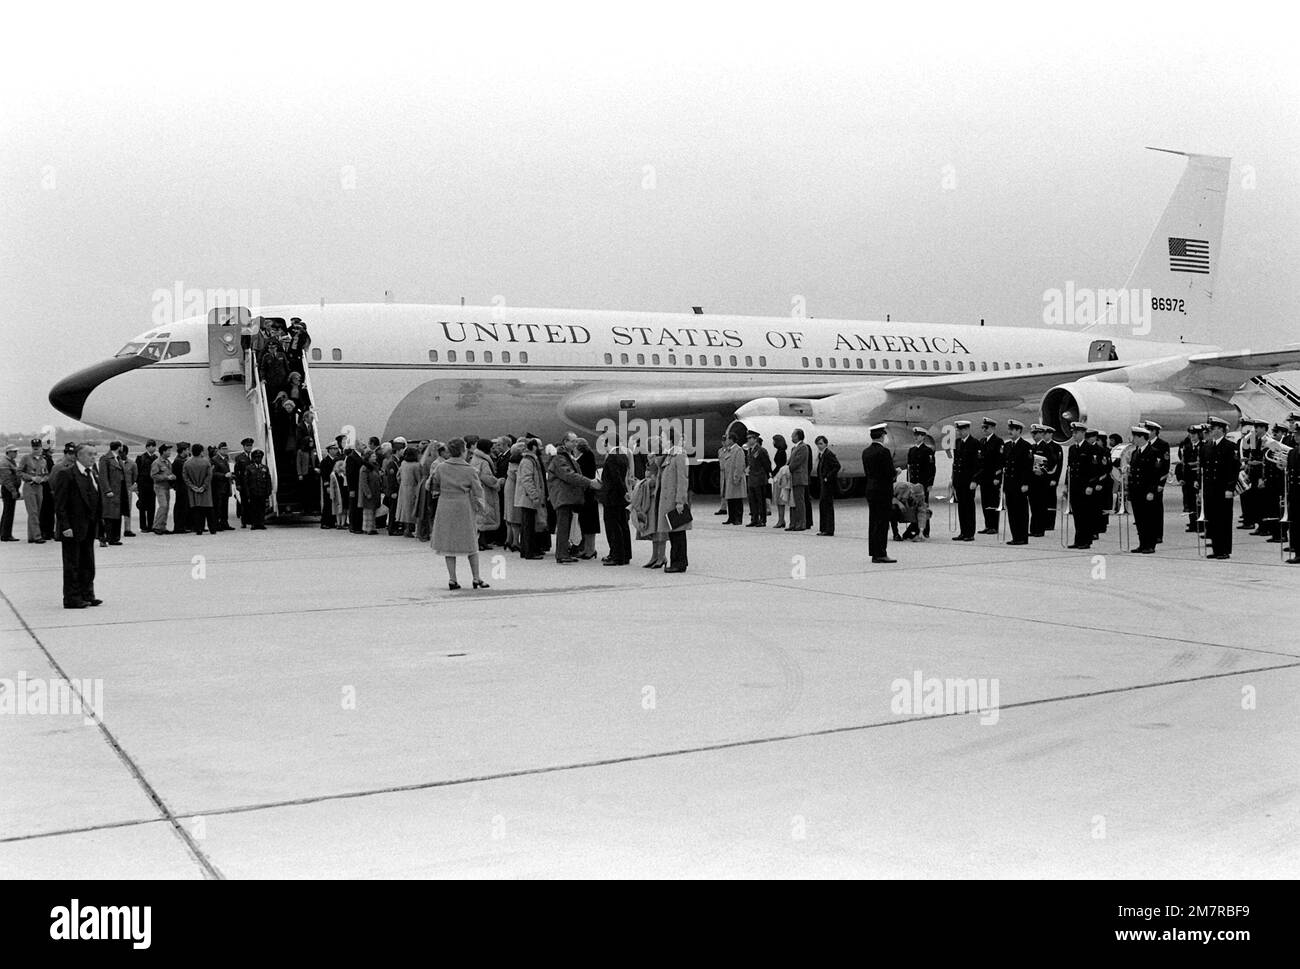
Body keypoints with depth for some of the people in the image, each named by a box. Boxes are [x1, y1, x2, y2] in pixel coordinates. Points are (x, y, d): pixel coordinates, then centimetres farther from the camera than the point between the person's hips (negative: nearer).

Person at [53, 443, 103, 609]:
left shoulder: (92, 474, 13)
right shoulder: (66, 475, -11)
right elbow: (60, 504, -14)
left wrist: (98, 520, 8)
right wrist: (65, 526, -19)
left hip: (89, 529, 7)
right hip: (73, 529, -7)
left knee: (88, 564, 13)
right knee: (72, 565, 1)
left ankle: (87, 595, 21)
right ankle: (72, 598, 7)